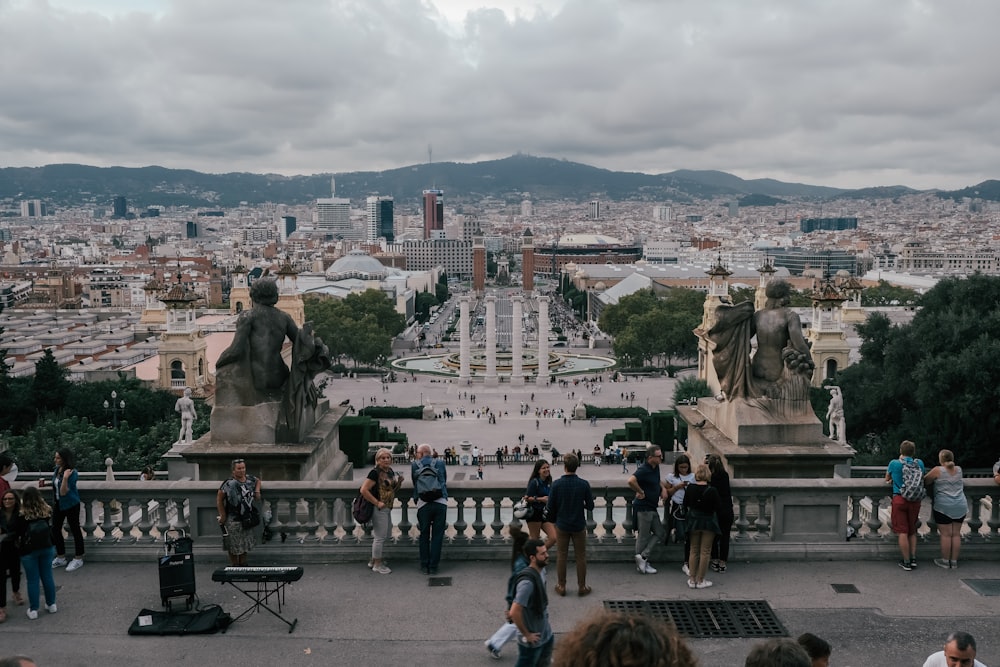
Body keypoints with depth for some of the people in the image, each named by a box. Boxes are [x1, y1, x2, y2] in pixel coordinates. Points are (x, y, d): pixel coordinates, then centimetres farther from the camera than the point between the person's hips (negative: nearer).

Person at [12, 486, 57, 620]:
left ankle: (33, 610, 15)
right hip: (47, 548, 3)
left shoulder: (22, 516, -18)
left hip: (28, 551, -3)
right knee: (47, 576, 15)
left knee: (32, 580, 7)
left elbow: (17, 533, -9)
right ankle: (51, 605, 25)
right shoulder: (48, 512, -9)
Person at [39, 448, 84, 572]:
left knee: (75, 530, 3)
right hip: (58, 504, 8)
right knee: (55, 529, 13)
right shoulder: (57, 469, 0)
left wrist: (65, 478, -39)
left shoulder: (72, 473, -24)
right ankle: (61, 558, 28)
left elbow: (64, 492, -28)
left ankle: (78, 559, 15)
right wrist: (45, 484, 6)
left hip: (71, 505, -8)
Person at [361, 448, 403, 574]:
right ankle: (377, 565, 15)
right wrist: (377, 503, -20)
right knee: (380, 537, 0)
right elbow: (364, 490, -22)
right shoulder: (375, 473, -17)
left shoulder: (390, 472, 9)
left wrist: (399, 482, 0)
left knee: (386, 535, 19)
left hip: (387, 509, 9)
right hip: (379, 509, -9)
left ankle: (373, 561, 32)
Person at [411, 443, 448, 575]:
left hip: (423, 503, -1)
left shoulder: (414, 465, 11)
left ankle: (424, 566, 16)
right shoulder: (441, 463, 14)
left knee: (424, 535, 11)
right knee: (437, 535, 6)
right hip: (441, 502, 1)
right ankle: (433, 567, 10)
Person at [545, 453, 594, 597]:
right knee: (581, 557, 11)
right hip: (579, 525, 0)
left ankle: (561, 586, 19)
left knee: (562, 557, 12)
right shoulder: (584, 484, -12)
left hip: (562, 525, 0)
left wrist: (553, 520, 12)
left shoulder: (557, 484, -13)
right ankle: (582, 587, 17)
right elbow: (590, 506, -6)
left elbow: (550, 506, -7)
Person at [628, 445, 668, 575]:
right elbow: (631, 481, -40)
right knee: (643, 537, 0)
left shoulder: (655, 467, 6)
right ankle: (641, 565, 10)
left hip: (652, 507, 9)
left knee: (659, 533, 11)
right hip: (643, 507, -9)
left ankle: (643, 557, 11)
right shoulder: (643, 469, -23)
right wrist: (641, 492, -25)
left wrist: (663, 487, 7)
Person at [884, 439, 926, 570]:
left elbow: (887, 479, 13)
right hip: (915, 500, 3)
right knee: (912, 531, 17)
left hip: (899, 499, -3)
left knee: (902, 532, -1)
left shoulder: (894, 463, -3)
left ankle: (906, 562, 0)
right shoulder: (919, 463, 5)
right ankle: (913, 558, 14)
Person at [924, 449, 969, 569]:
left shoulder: (937, 470, -7)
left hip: (943, 506, -5)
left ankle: (945, 561, 7)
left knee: (946, 534, 0)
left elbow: (925, 481, -1)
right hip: (960, 507, 5)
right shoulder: (959, 469, 8)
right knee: (956, 534, 8)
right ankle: (954, 561, 14)